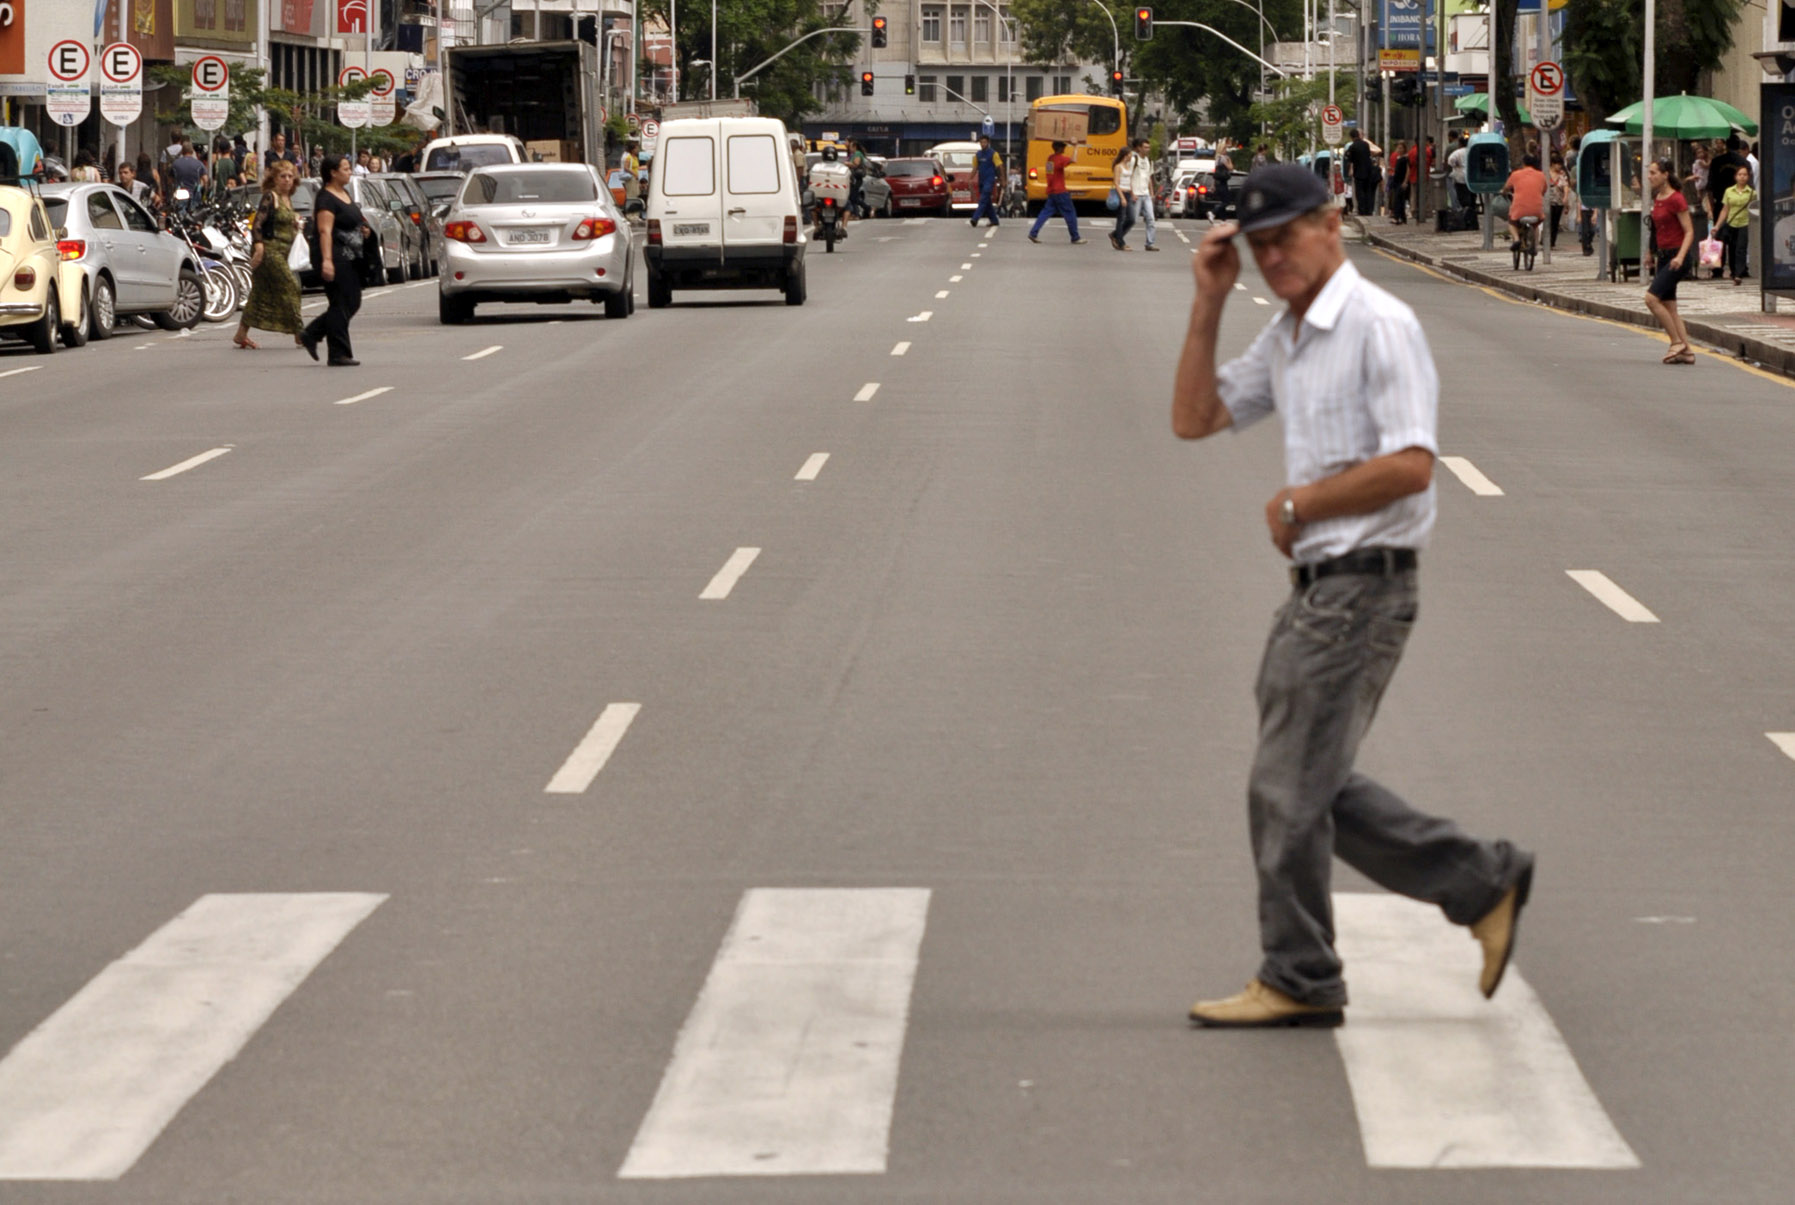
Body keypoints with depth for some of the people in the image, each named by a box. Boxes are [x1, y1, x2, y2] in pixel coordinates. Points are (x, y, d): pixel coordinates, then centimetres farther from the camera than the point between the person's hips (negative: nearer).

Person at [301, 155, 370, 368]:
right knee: (341, 306, -6)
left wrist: (363, 230, 10)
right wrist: (327, 260, -31)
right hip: (337, 259, -10)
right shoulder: (326, 198, -13)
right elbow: (325, 231, -22)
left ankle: (310, 334, 22)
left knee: (352, 304, 13)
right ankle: (339, 354, -1)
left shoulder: (344, 194, 16)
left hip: (351, 260, 10)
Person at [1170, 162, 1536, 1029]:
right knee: (1315, 787, 12)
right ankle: (1482, 884, 19)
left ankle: (1298, 981, 8)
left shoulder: (1380, 326, -13)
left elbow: (1411, 465, -21)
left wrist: (1298, 504, -11)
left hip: (1361, 587, -10)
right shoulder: (1284, 338, 15)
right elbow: (1194, 419, 15)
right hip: (1316, 588, 10)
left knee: (1287, 788, -3)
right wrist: (1209, 304, 6)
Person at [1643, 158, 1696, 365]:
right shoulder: (1657, 198, 11)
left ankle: (1677, 342, -7)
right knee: (1668, 305, 7)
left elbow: (1689, 232, -16)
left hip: (1675, 256, -9)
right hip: (1663, 255, 9)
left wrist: (1680, 256, -27)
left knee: (1652, 298, -16)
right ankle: (1685, 351, 11)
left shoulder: (1675, 199, -14)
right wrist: (1651, 254, 21)